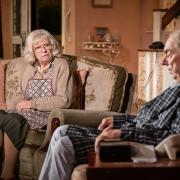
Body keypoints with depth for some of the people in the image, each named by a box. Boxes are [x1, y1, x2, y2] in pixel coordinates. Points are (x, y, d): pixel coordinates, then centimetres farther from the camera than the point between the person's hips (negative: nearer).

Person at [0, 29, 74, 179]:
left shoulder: (61, 65, -2)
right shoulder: (29, 68, 17)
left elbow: (64, 101, -12)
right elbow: (19, 95, 19)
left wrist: (32, 103, -12)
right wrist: (21, 104, -6)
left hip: (48, 115, -6)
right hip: (25, 113, 6)